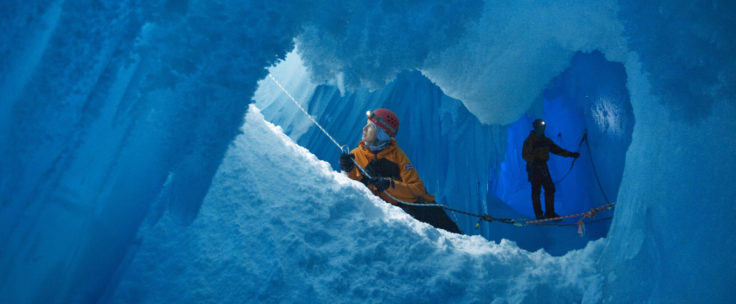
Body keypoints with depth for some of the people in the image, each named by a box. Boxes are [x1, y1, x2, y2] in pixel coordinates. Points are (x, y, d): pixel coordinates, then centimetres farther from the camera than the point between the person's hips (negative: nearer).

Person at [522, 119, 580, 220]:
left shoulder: (546, 140, 14)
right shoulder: (529, 141, -7)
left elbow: (556, 149, 18)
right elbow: (525, 154, -15)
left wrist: (570, 154, 13)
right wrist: (535, 159, -30)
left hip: (543, 167, 7)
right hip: (534, 168, -7)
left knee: (550, 188, 4)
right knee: (536, 191, -5)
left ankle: (549, 212, 12)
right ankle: (538, 214, 1)